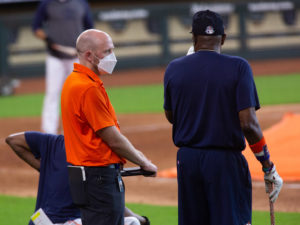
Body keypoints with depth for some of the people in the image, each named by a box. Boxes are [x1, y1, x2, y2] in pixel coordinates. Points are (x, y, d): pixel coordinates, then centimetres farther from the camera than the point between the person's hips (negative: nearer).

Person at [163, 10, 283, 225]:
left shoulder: (174, 69, 3)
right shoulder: (238, 67, -8)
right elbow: (248, 122, -14)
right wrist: (268, 167, -6)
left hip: (187, 159, 4)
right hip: (226, 160, -4)